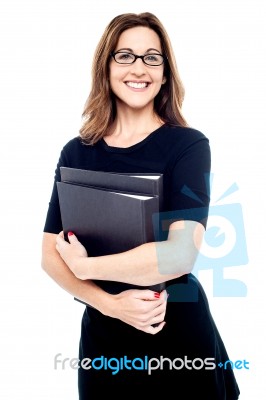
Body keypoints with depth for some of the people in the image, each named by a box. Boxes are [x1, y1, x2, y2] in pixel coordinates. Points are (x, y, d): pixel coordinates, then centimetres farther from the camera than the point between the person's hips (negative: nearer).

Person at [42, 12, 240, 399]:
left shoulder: (188, 145, -10)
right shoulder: (76, 152, 0)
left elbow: (181, 254, -22)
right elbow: (51, 254, -3)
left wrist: (85, 266, -13)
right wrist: (109, 303, -18)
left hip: (179, 332, -2)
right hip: (101, 334, 3)